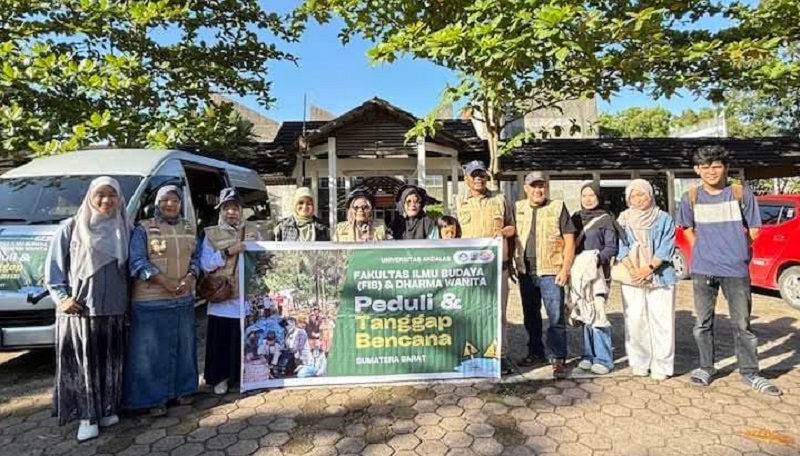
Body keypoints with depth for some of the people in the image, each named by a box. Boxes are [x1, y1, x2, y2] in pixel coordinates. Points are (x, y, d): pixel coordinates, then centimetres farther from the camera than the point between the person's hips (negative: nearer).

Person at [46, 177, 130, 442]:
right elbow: (54, 266, 2)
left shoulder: (124, 230, 8)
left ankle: (107, 409, 24)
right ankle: (87, 416, 13)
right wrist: (61, 297, -7)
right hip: (79, 309, -3)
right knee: (83, 364, 2)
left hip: (114, 310, 3)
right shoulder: (71, 228, 0)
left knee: (110, 363, 10)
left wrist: (129, 300, 6)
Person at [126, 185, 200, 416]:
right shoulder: (144, 229, -5)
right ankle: (154, 397, 15)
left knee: (183, 346, 13)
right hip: (151, 301, -5)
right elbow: (137, 262, -11)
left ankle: (182, 389, 28)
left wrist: (190, 278, -8)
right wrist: (164, 282, -19)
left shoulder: (189, 228, 9)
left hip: (184, 299, 5)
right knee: (152, 350, 3)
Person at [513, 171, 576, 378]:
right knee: (530, 315, 14)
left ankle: (558, 358, 8)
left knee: (556, 317, -3)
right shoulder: (518, 208, 9)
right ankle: (535, 352, 29)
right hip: (526, 272, 4)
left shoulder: (558, 207, 0)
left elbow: (569, 240, -3)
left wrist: (565, 269, -9)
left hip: (551, 272, -4)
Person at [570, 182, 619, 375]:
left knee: (597, 314, -9)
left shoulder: (606, 219, 1)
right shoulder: (576, 217, 14)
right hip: (578, 272, 4)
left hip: (597, 272, -4)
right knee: (585, 315, 7)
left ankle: (603, 359, 0)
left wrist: (597, 258, -19)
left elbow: (611, 248, -3)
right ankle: (589, 355, 16)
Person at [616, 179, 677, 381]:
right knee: (635, 321, 1)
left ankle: (661, 365, 6)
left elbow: (666, 248, -2)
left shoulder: (664, 219, 7)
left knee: (661, 322, -3)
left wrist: (648, 268, -14)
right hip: (631, 278, 2)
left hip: (660, 277, -1)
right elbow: (621, 247, 3)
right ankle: (639, 363, 12)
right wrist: (632, 269, -12)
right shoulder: (623, 219, 12)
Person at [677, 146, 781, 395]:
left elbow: (752, 231, 6)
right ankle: (706, 368, 23)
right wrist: (704, 250, 7)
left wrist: (732, 248, 6)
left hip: (736, 269, -1)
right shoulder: (691, 198, 2)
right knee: (703, 323, 9)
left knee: (742, 324, 6)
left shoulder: (742, 194, -1)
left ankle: (750, 373, 21)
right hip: (703, 270, 1)